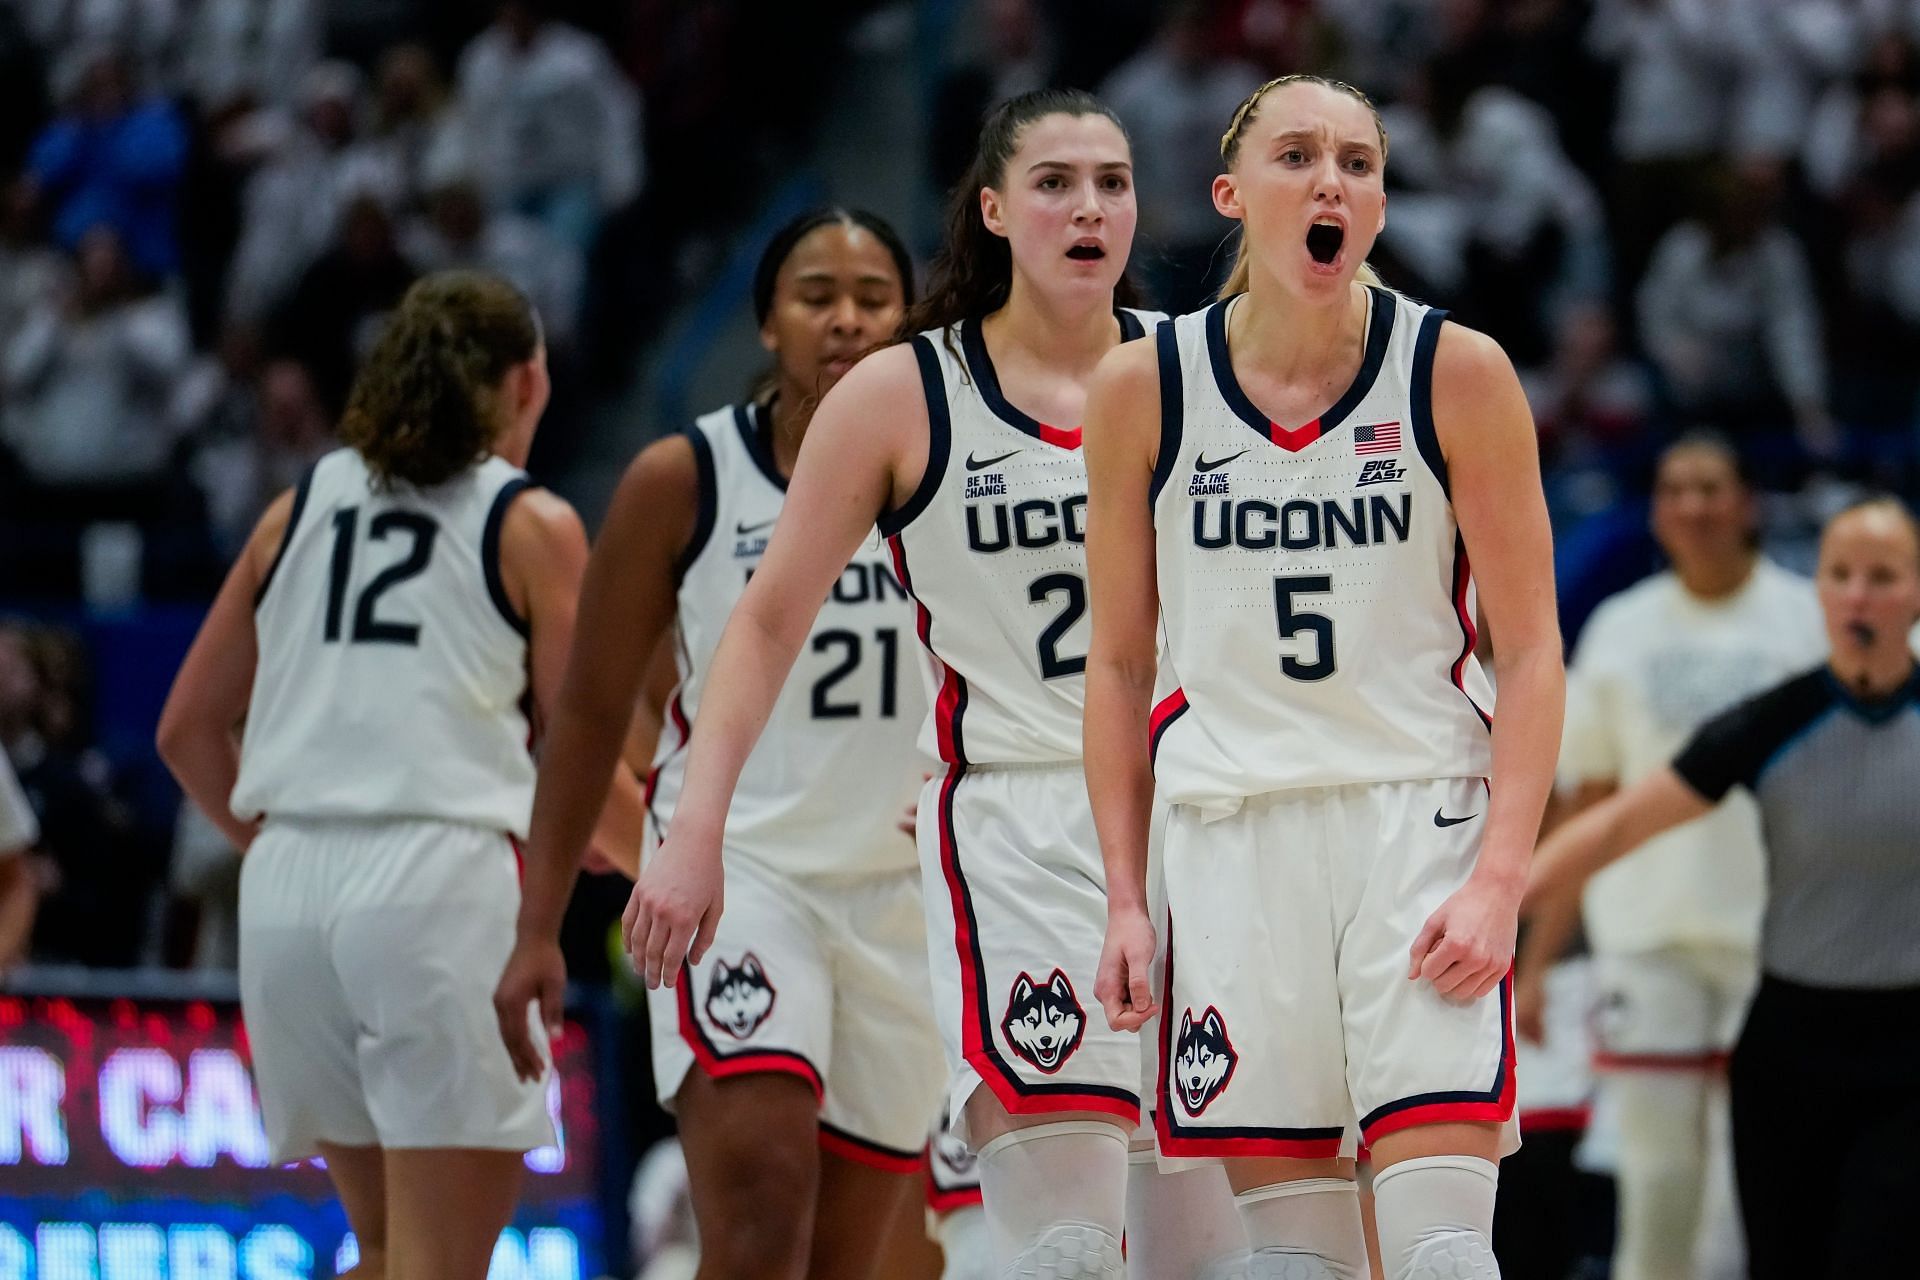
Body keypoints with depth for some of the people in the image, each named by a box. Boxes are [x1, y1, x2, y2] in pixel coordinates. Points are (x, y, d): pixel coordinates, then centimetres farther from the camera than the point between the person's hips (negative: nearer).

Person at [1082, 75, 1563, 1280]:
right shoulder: (1145, 390, 2)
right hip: (1233, 829, 2)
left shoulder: (1457, 374, -3)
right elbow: (1121, 664, 10)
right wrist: (1125, 900, 5)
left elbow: (1530, 649, -1)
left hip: (1419, 818, -2)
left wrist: (1500, 876, -12)